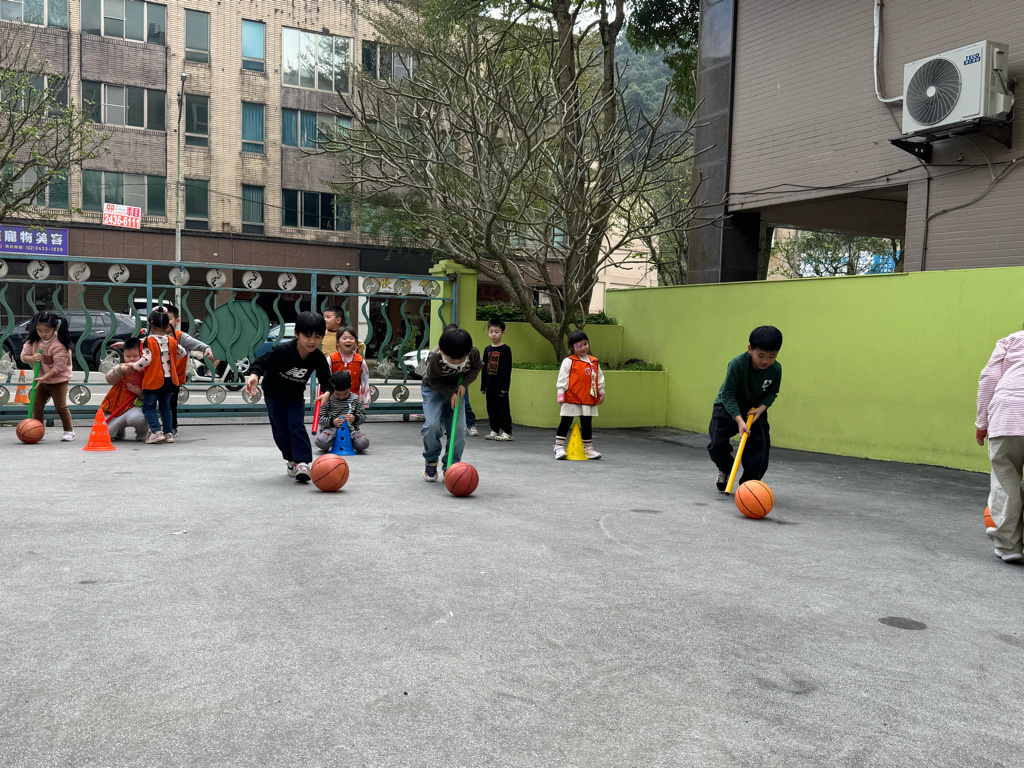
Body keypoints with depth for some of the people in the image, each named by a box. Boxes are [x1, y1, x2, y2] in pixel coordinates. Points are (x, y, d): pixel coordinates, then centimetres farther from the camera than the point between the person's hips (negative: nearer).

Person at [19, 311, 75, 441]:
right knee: (36, 406, 5)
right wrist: (32, 358, -18)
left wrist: (43, 378, -28)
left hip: (58, 380, -6)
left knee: (61, 406, -4)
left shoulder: (59, 345, -23)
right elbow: (23, 356, 4)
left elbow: (58, 367, -22)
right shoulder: (34, 341, -2)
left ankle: (69, 430, 12)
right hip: (41, 379, 6)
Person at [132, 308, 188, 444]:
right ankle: (169, 432, 11)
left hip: (153, 380, -5)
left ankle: (156, 431, -8)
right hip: (170, 379, 5)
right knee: (165, 407, 15)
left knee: (148, 407, 5)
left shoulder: (148, 341, -12)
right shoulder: (172, 341, 4)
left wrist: (133, 366, -4)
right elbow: (182, 353, 15)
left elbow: (146, 359, -19)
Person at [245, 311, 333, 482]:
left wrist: (327, 392, -33)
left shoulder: (318, 358, -20)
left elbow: (326, 379, -12)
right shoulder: (282, 351, -32)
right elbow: (262, 362, -25)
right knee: (281, 430, 2)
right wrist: (255, 375, -46)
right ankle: (292, 460, 22)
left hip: (296, 397, 1)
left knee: (297, 426, -15)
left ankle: (302, 463, -17)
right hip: (274, 394, -1)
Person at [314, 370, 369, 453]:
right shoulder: (328, 399, 0)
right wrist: (332, 422, -18)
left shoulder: (355, 399, 4)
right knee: (320, 441, -33)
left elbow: (363, 416, 9)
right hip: (331, 428, -1)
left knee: (364, 443, -26)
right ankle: (332, 443, 5)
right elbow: (321, 418, 2)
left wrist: (355, 418, -13)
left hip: (350, 429, 1)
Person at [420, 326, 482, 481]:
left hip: (457, 390, 3)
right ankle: (431, 462, 6)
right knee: (432, 425, -20)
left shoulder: (473, 353, -25)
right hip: (434, 388, -3)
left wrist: (464, 384, -15)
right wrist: (450, 393, -25)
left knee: (459, 429, -10)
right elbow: (433, 380, -17)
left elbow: (477, 367, -2)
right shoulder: (435, 357, -33)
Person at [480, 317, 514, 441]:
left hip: (501, 386, -6)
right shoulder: (487, 349, 10)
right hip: (489, 386, 6)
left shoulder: (505, 349, -6)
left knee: (503, 409, -3)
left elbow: (508, 369, -9)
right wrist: (483, 386, 11)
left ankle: (507, 432, 2)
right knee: (491, 409, 11)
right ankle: (494, 431, 20)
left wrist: (505, 386, -13)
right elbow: (484, 369, 14)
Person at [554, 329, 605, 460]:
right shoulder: (569, 361, -5)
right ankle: (559, 447, 8)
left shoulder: (594, 362, 10)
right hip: (571, 399, -5)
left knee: (587, 424, 13)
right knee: (566, 423, 1)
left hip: (589, 399, 5)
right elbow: (562, 378, -7)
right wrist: (561, 394, -12)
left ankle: (588, 448, 23)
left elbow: (599, 378, 19)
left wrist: (601, 393, 17)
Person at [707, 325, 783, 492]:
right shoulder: (737, 364, -31)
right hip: (728, 407, -3)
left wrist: (761, 408, -21)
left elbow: (772, 393, 0)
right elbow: (728, 395, -26)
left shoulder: (776, 369, -18)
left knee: (760, 447, -10)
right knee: (717, 443, -15)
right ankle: (725, 470, 18)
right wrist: (739, 420, -36)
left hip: (755, 409, 3)